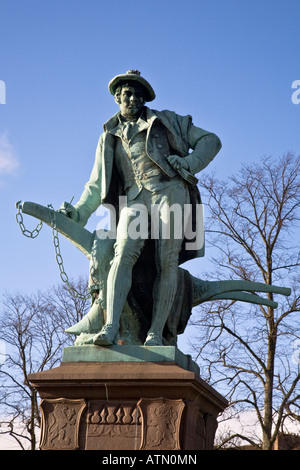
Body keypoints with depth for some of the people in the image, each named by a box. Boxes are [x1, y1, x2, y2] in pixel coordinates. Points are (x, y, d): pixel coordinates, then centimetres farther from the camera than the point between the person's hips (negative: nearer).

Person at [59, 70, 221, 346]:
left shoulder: (166, 121, 21)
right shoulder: (109, 138, 28)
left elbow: (210, 141, 18)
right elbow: (97, 184, 32)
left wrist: (189, 163, -1)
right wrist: (79, 213, 20)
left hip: (170, 190, -1)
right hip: (135, 197, 1)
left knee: (167, 262, -16)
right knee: (124, 254, -24)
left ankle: (156, 333, -18)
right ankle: (110, 327, -37)